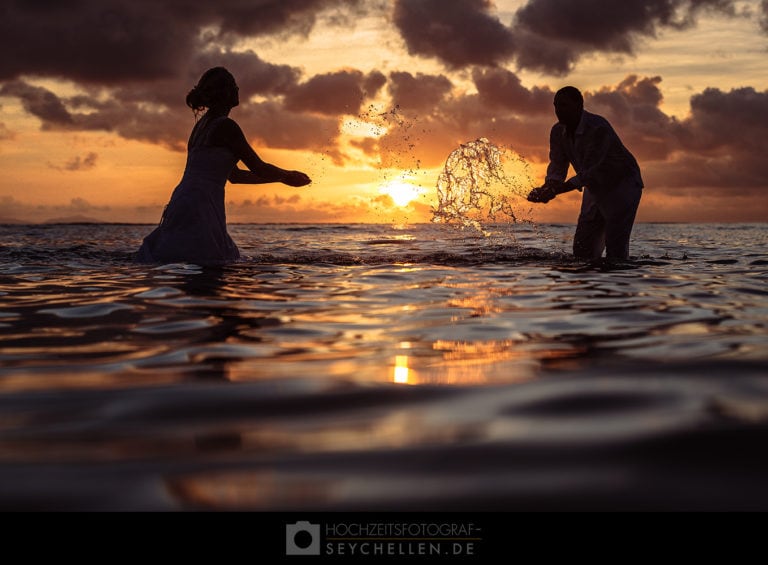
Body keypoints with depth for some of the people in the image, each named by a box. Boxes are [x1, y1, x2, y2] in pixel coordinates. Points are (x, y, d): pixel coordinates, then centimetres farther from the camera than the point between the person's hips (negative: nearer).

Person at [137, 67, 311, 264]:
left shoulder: (203, 124, 22)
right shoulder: (226, 126, -7)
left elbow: (234, 175, 27)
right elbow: (259, 168, -4)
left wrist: (281, 177, 31)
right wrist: (288, 176, 16)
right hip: (201, 208, -10)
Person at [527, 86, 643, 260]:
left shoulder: (598, 128, -29)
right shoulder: (558, 132, -6)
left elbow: (590, 171, -34)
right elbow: (557, 165, -8)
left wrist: (555, 190, -43)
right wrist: (548, 187, -32)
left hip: (622, 185, -7)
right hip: (596, 189, 7)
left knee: (615, 247, -17)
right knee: (582, 246, 4)